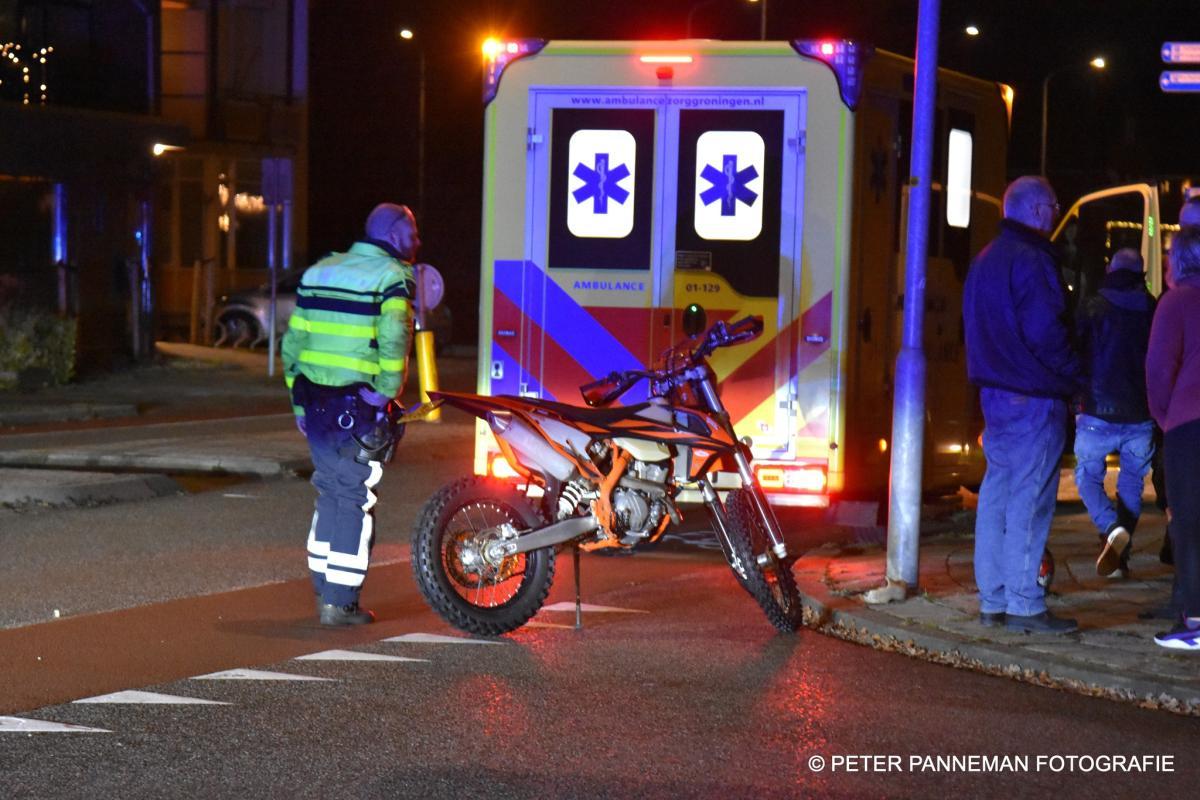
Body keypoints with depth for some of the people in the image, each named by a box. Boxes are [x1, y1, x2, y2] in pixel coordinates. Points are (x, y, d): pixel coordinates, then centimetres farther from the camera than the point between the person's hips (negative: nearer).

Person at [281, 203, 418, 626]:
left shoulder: (318, 272, 15)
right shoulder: (392, 277, -6)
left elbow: (293, 342, 16)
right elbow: (393, 342, -19)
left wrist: (299, 402, 21)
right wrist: (386, 395, -10)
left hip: (314, 400, 7)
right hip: (357, 408, -7)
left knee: (330, 491, 18)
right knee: (355, 498, -1)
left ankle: (324, 589, 23)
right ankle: (340, 602, -1)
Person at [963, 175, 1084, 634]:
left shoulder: (984, 261, 16)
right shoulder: (1030, 261, -15)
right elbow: (1046, 333, -19)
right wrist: (1076, 379, -6)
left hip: (995, 391, 10)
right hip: (1033, 397, -10)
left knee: (997, 493, 11)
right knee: (1029, 500, -7)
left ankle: (992, 600, 15)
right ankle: (1024, 605, -7)